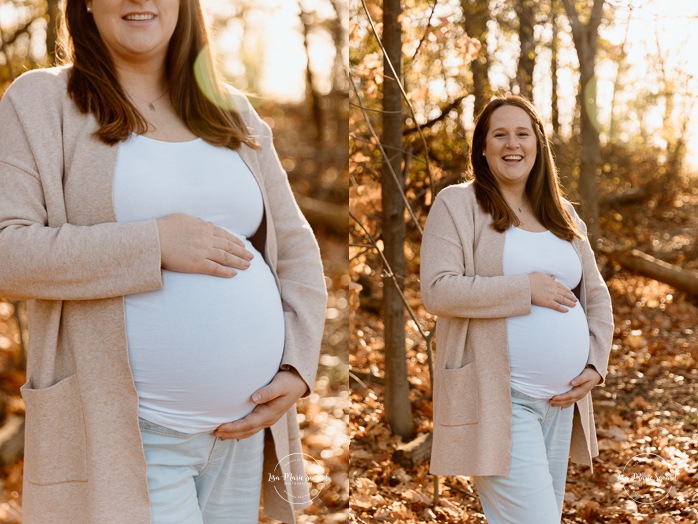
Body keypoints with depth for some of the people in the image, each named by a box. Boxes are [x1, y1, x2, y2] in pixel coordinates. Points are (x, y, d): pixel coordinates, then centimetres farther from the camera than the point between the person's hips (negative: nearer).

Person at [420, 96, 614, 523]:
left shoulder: (563, 214, 15)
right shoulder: (457, 204, -3)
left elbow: (596, 296, 19)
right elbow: (438, 291, -15)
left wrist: (596, 365, 4)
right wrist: (526, 289, -15)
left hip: (562, 401, 7)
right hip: (497, 402, -7)